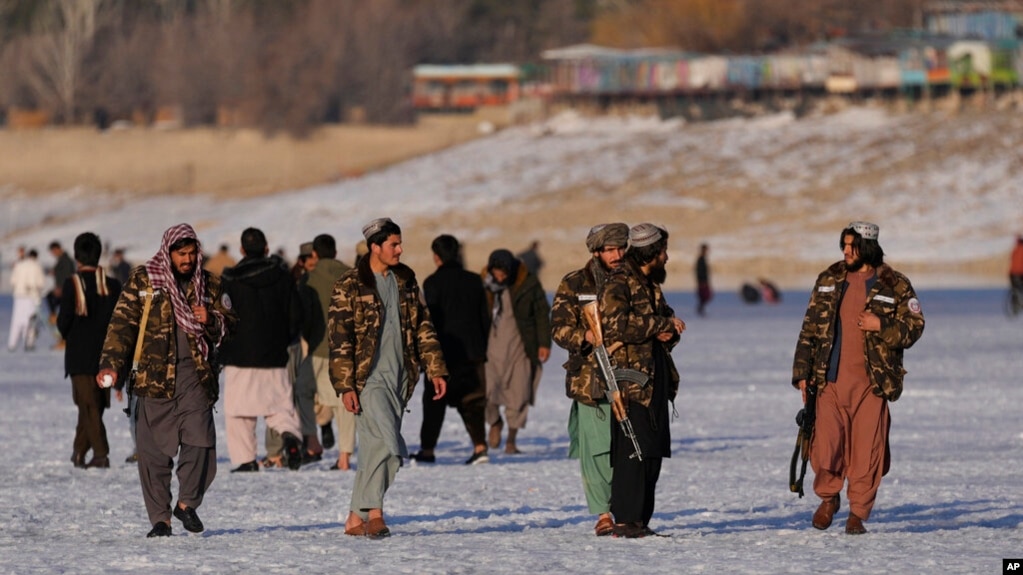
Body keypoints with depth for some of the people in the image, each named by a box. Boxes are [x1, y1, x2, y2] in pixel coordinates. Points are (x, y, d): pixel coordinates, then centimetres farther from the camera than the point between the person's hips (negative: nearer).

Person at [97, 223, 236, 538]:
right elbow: (123, 323, 1)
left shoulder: (209, 285, 12)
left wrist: (212, 321, -6)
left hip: (195, 374, 1)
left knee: (199, 441, -13)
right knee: (154, 451, -1)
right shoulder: (143, 281, 4)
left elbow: (228, 326, 18)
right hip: (155, 374, -1)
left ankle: (187, 503, 7)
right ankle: (160, 518, 7)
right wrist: (111, 364, -11)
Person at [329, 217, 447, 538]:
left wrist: (436, 369, 10)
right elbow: (339, 337, -8)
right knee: (385, 443, -18)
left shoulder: (406, 281, 13)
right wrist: (345, 386, -14)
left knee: (376, 448, 6)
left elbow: (423, 327, 18)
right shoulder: (350, 286, -5)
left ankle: (357, 518, 12)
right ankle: (374, 513, -14)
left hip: (399, 377, 6)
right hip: (368, 377, -6)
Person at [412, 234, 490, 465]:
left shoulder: (433, 282, -8)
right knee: (471, 400, 7)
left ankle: (427, 449, 8)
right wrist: (481, 348, 16)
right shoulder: (474, 281, 7)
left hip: (444, 352, -4)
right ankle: (480, 446, -6)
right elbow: (485, 318, 10)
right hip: (472, 351, 4)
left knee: (434, 402, 5)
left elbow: (430, 319, -11)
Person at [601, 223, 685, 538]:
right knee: (632, 451, -12)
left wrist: (670, 330, -2)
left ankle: (641, 520, 12)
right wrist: (662, 324, -14)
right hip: (631, 382, -9)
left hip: (656, 380, 9)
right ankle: (625, 521, -10)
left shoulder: (650, 284, 20)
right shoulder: (618, 283, -9)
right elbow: (619, 324, -23)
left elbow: (668, 317, 23)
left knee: (653, 451, 8)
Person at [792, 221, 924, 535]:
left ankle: (858, 512, 11)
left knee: (866, 449, -2)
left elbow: (914, 326, 2)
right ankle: (828, 497, 18)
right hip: (830, 379, 2)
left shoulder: (895, 285, 1)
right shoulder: (829, 280, 9)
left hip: (872, 380, -2)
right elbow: (810, 327, 13)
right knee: (826, 444, -7)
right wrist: (802, 372, 8)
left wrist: (882, 326, -16)